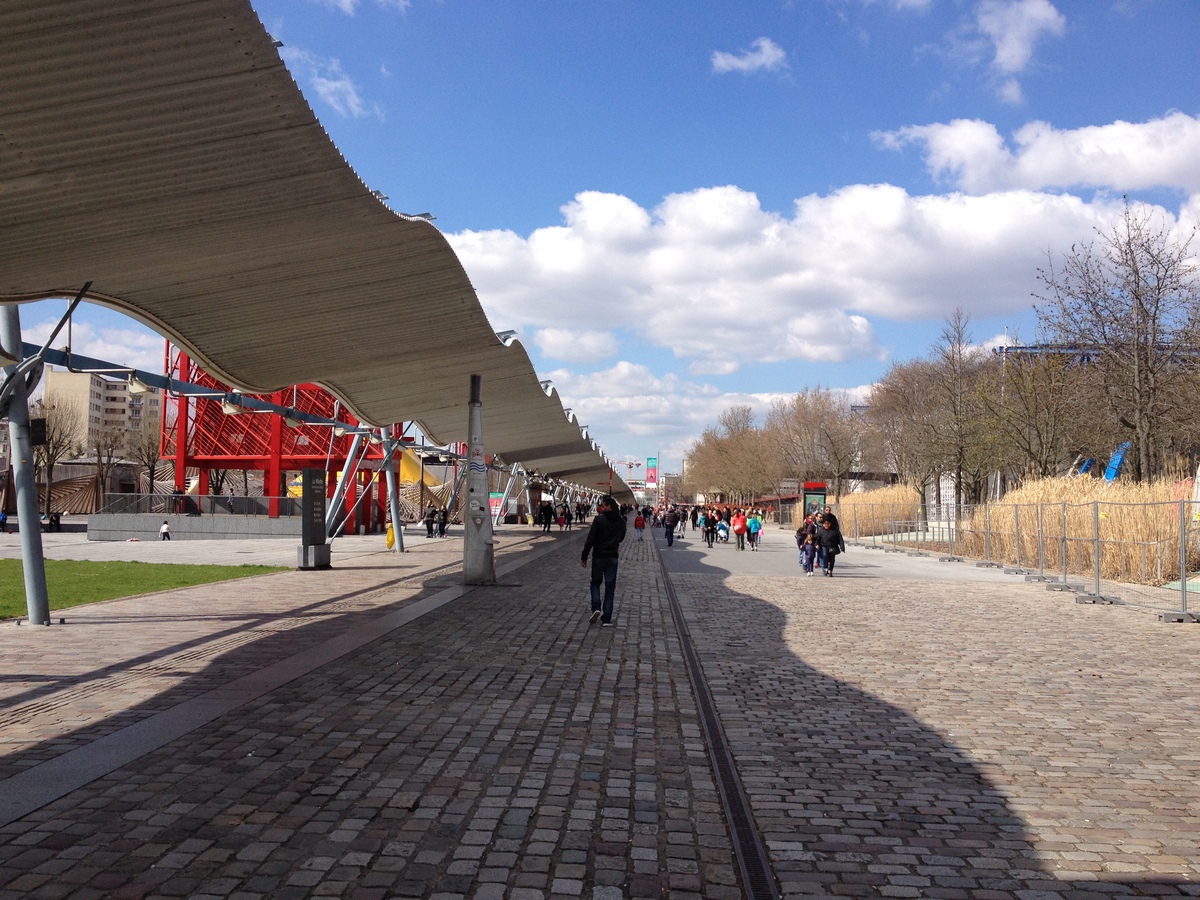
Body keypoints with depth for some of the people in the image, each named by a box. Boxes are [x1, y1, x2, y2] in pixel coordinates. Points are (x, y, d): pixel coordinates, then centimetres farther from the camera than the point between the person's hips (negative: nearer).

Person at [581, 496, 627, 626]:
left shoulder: (599, 519, -12)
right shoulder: (621, 521, 2)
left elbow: (591, 539, -13)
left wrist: (584, 557, -8)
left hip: (598, 556, -3)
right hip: (613, 557, 3)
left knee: (595, 583, 15)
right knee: (610, 587, 7)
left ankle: (596, 608, -7)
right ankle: (606, 618, 5)